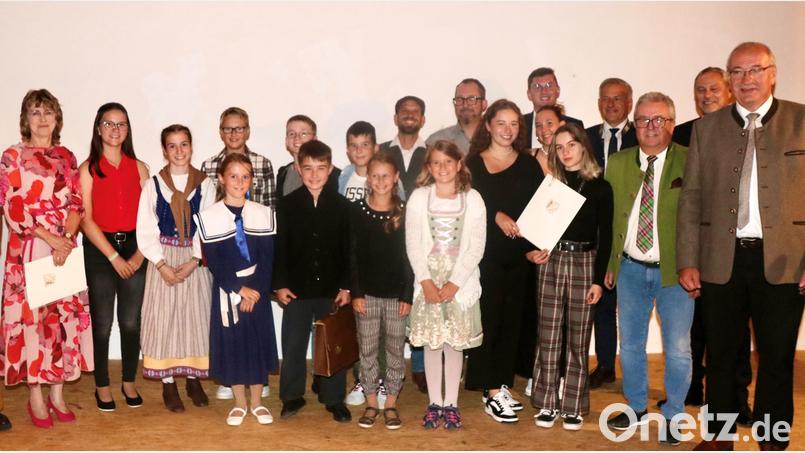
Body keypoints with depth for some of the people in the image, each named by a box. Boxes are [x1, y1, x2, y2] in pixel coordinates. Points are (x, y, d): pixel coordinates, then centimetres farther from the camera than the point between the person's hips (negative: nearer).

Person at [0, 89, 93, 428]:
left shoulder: (66, 157, 11)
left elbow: (76, 203, 6)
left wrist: (66, 238, -10)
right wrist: (49, 237, -15)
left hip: (66, 248, 4)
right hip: (28, 250, -3)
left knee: (66, 316, 5)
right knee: (30, 317, -1)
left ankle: (58, 393, 16)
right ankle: (36, 397, 10)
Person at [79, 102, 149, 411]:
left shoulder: (139, 168, 5)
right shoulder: (88, 169, -2)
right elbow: (86, 219, -7)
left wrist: (138, 256, -7)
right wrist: (114, 256, -11)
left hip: (134, 248, 2)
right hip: (99, 250, -2)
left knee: (131, 321, 6)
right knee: (102, 324, 4)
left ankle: (129, 382, 22)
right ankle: (102, 385, 19)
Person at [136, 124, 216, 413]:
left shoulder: (205, 185, 1)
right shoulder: (153, 185, 2)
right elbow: (145, 230, -2)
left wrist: (193, 262, -13)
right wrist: (162, 265, -11)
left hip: (196, 261, 0)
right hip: (163, 261, 0)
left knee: (196, 316, 5)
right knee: (164, 317, 2)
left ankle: (194, 379, 20)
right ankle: (168, 384, 13)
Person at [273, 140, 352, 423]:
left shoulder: (342, 206, -1)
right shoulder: (287, 204, -1)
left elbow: (348, 249, 0)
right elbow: (279, 248, 0)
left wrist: (346, 286, -4)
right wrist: (280, 284, -5)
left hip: (331, 288, 0)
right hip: (297, 288, 0)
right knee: (293, 345, 8)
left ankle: (334, 399, 21)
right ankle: (292, 396, 23)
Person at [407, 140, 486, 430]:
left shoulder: (472, 199, -1)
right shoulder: (419, 197, 1)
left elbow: (476, 246, -4)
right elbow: (413, 244, -2)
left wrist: (454, 283, -11)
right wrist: (426, 282, -10)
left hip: (460, 282, 0)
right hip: (428, 281, 1)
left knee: (455, 343, 4)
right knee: (431, 343, 6)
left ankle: (451, 403, 15)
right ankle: (434, 403, 16)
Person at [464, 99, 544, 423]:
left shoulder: (529, 165, 9)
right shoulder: (473, 163, 1)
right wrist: (496, 216, -18)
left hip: (518, 255, 4)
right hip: (485, 254, -3)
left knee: (511, 320, 9)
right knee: (488, 320, -3)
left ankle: (502, 384, 20)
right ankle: (491, 392, 6)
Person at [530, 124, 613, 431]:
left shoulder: (600, 188, 4)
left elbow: (605, 237, 2)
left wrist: (598, 279, -3)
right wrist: (532, 251, -9)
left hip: (584, 264, -1)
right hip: (551, 262, 1)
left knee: (578, 340, 4)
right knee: (548, 337, 3)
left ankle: (573, 406, 13)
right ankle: (547, 403, 13)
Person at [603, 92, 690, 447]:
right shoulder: (617, 163, 3)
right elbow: (608, 217, 8)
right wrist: (610, 262, 6)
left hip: (675, 270, -3)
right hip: (630, 268, 4)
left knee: (677, 349, 4)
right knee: (630, 343, 15)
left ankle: (672, 416, 25)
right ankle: (637, 406, 34)